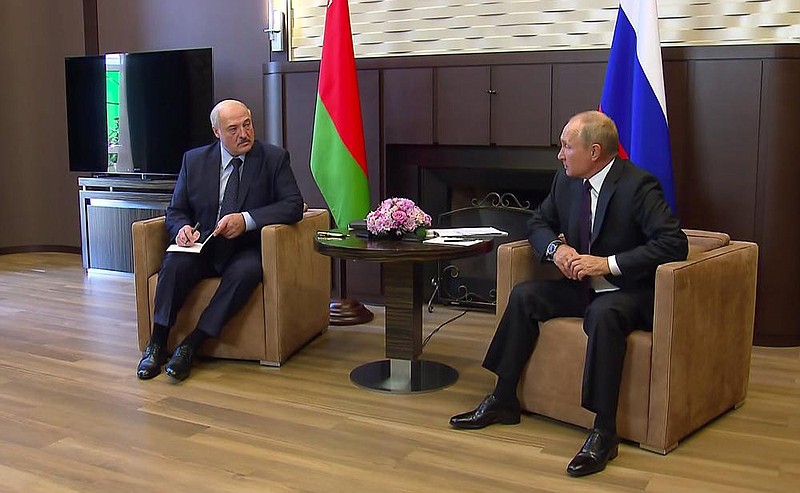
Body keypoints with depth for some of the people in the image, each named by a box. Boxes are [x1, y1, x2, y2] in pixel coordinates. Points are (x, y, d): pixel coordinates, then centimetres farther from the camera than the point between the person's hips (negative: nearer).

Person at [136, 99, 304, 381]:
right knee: (174, 263, -28)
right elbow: (176, 210, 11)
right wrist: (182, 228, -14)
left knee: (244, 272, -35)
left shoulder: (274, 158, -1)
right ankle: (157, 343, -17)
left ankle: (192, 345, -28)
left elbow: (294, 205, -11)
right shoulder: (194, 160, 7)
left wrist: (246, 220, -24)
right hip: (203, 247, 3)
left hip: (247, 250, -2)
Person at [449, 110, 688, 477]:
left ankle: (604, 431, -29)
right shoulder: (567, 179, 2)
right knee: (523, 295, -9)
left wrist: (608, 263, -29)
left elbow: (674, 243, -25)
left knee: (603, 314, -37)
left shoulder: (638, 185, -18)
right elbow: (538, 222, 15)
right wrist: (556, 248, -9)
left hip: (630, 291, -7)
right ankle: (503, 401, 0)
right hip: (582, 284, 7)